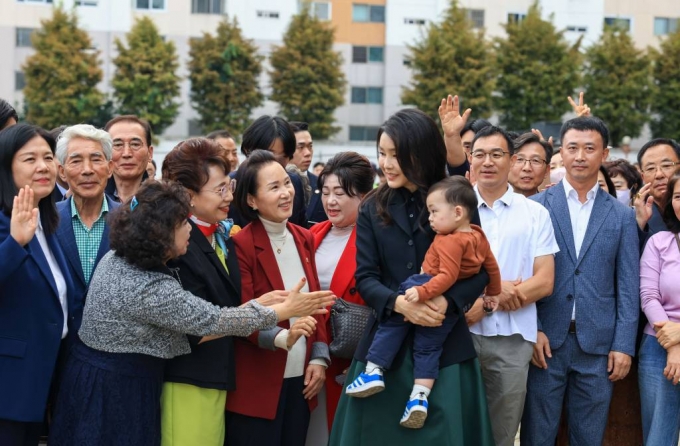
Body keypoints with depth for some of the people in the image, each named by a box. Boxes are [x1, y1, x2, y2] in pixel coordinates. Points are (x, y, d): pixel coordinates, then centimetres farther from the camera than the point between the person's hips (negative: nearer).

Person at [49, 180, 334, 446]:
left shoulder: (117, 259, 1)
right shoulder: (150, 289, -26)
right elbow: (211, 321, -20)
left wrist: (256, 304, 3)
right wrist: (285, 310, -11)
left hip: (101, 377, 9)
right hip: (117, 390, -9)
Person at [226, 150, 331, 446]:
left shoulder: (304, 239, 9)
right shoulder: (241, 244, -11)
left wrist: (319, 357, 2)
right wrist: (282, 337, -30)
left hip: (299, 379, 6)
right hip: (256, 384, -6)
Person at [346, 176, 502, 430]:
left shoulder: (449, 242, -21)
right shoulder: (479, 237, 6)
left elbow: (447, 276, -29)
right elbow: (492, 267, 17)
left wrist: (421, 292, -34)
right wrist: (493, 294, 29)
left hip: (431, 295, -8)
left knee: (391, 324, 11)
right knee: (428, 348, 13)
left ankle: (374, 371, 9)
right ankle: (419, 397, 0)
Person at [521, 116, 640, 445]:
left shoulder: (622, 215, 6)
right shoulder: (536, 207, 2)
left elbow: (628, 286, 4)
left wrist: (624, 345, -2)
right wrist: (532, 330, -8)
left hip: (598, 345, 1)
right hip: (545, 341, -1)